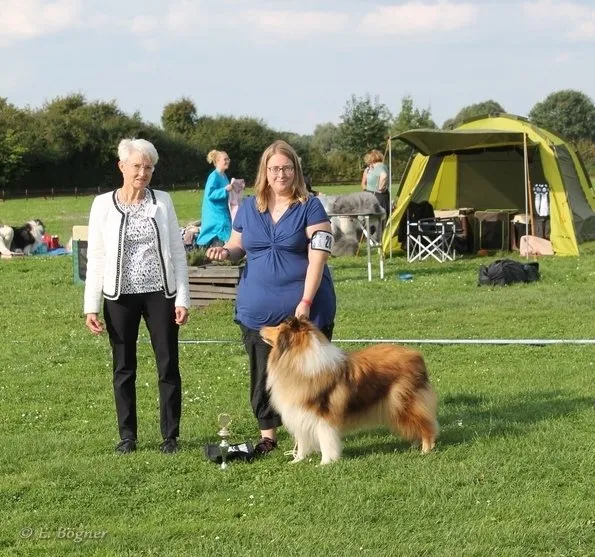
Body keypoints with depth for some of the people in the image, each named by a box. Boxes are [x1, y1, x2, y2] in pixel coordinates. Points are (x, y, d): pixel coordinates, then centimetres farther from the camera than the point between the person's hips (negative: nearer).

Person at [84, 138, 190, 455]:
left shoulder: (162, 201, 2)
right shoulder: (103, 204, -1)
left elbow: (177, 251, 3)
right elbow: (95, 257, 0)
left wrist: (182, 298, -2)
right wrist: (91, 306, -4)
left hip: (160, 294, 0)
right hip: (120, 296, 0)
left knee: (168, 365, 2)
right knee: (124, 368, 7)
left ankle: (170, 435, 11)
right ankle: (127, 436, 17)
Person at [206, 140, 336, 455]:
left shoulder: (309, 207, -4)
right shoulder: (249, 207, 9)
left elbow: (318, 257, -10)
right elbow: (237, 246, 19)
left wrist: (306, 302, -18)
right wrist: (225, 252, -6)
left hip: (302, 309, -4)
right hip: (258, 310, 4)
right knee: (262, 374, 9)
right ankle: (267, 434, 20)